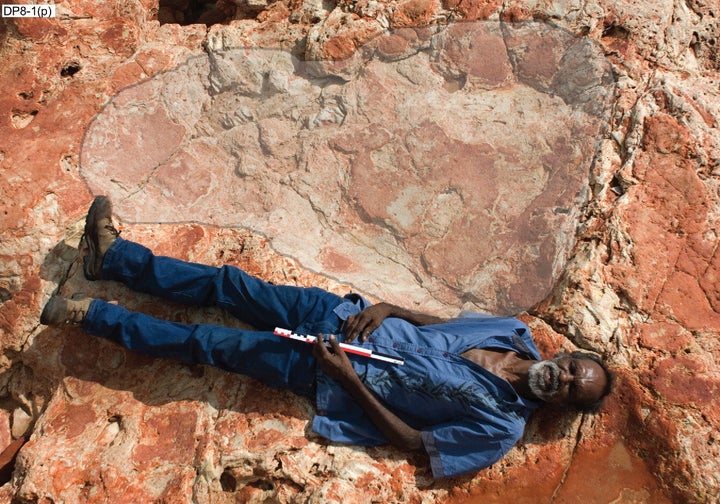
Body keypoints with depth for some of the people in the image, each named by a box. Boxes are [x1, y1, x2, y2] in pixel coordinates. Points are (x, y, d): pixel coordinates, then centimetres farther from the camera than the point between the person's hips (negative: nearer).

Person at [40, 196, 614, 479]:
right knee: (229, 284, 2)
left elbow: (412, 439, -14)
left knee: (209, 343, -6)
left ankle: (92, 314, 12)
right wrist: (385, 308, -8)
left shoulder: (501, 428, -14)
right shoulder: (515, 333, 1)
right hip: (346, 317, 5)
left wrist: (348, 376, -20)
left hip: (333, 376, -4)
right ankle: (114, 255, 19)